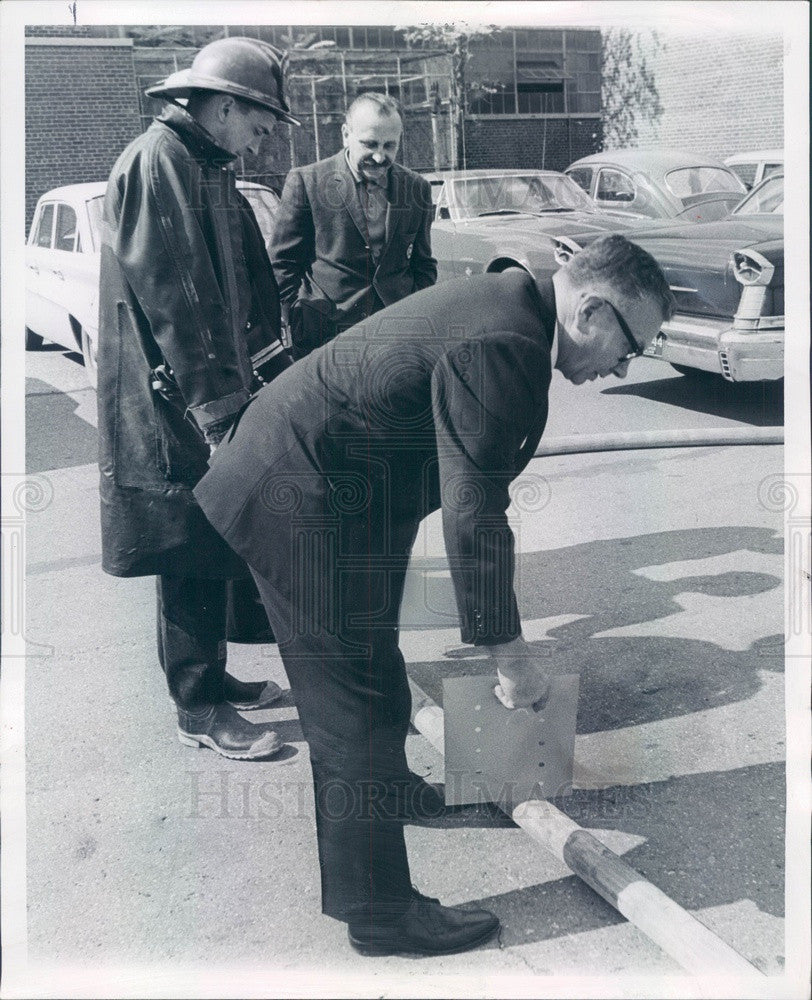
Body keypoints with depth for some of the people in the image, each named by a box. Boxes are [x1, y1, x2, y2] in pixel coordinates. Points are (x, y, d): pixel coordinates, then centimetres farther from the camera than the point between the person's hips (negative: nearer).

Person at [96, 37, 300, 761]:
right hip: (175, 409, -10)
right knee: (190, 558, -1)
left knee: (215, 548, 17)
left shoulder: (209, 172, 18)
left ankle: (213, 676, 31)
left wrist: (274, 374, 18)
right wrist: (215, 407, -23)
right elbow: (172, 299, -22)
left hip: (217, 399, 10)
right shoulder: (156, 164, -14)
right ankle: (198, 709, 12)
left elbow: (247, 294, 21)